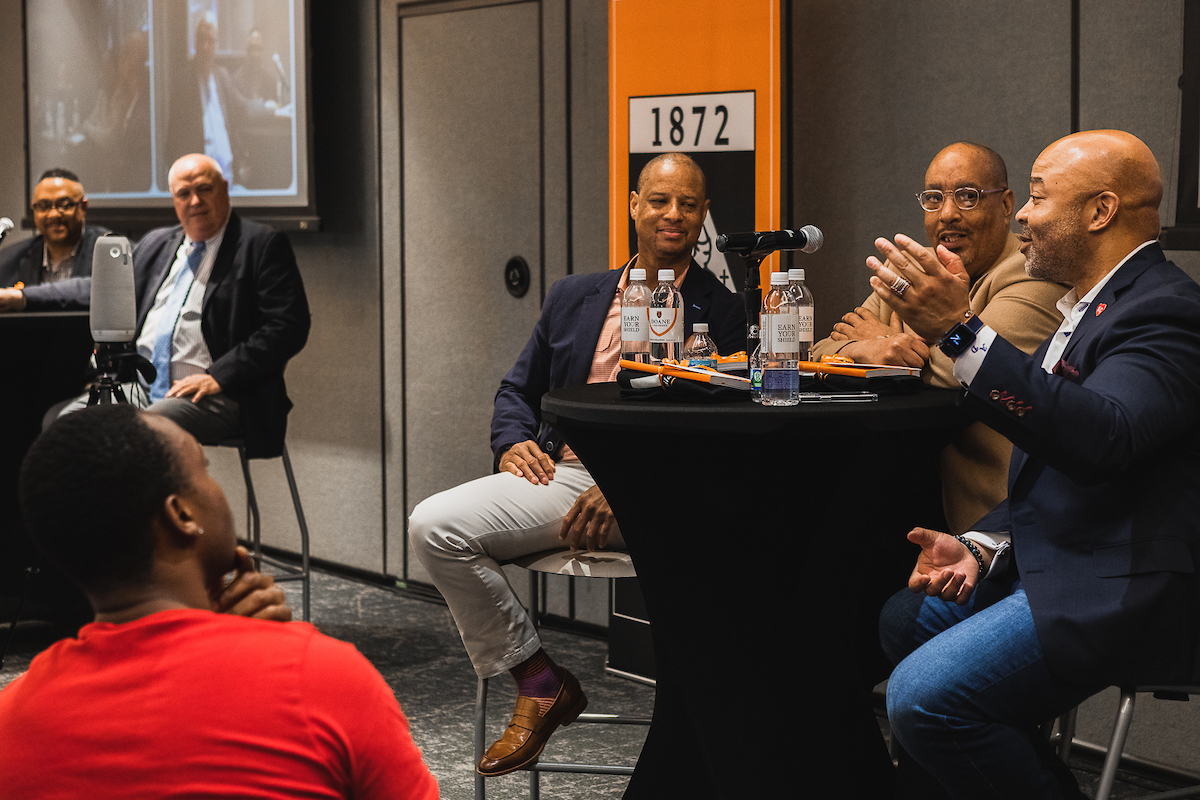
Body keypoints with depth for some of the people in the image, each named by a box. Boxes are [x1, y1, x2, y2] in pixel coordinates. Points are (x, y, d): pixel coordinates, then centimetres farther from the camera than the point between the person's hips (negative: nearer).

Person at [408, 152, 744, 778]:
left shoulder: (722, 314, 6)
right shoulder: (573, 297, 21)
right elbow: (518, 390, 27)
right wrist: (514, 443, 2)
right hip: (562, 472, 5)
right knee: (433, 526, -18)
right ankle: (538, 682, -6)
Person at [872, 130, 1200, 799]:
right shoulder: (1093, 305, 16)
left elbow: (1100, 439, -35)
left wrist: (961, 330, -38)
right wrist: (982, 549, 1)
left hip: (1122, 589, -11)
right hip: (1051, 565, 11)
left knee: (925, 695, -23)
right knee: (903, 619, 19)